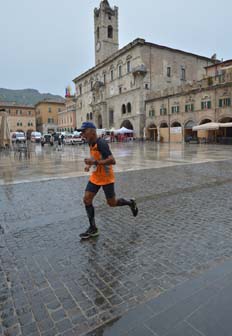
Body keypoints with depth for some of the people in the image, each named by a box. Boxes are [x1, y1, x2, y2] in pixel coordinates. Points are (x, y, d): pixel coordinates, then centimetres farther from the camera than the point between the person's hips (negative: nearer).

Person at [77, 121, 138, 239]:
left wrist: (94, 162, -33)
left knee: (112, 203, 5)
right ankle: (93, 229, 11)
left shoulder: (101, 143, -23)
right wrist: (89, 164, 6)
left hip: (106, 178, -8)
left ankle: (130, 203, 33)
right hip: (95, 177, 8)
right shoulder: (91, 143, 4)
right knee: (87, 200, 0)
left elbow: (112, 161, -30)